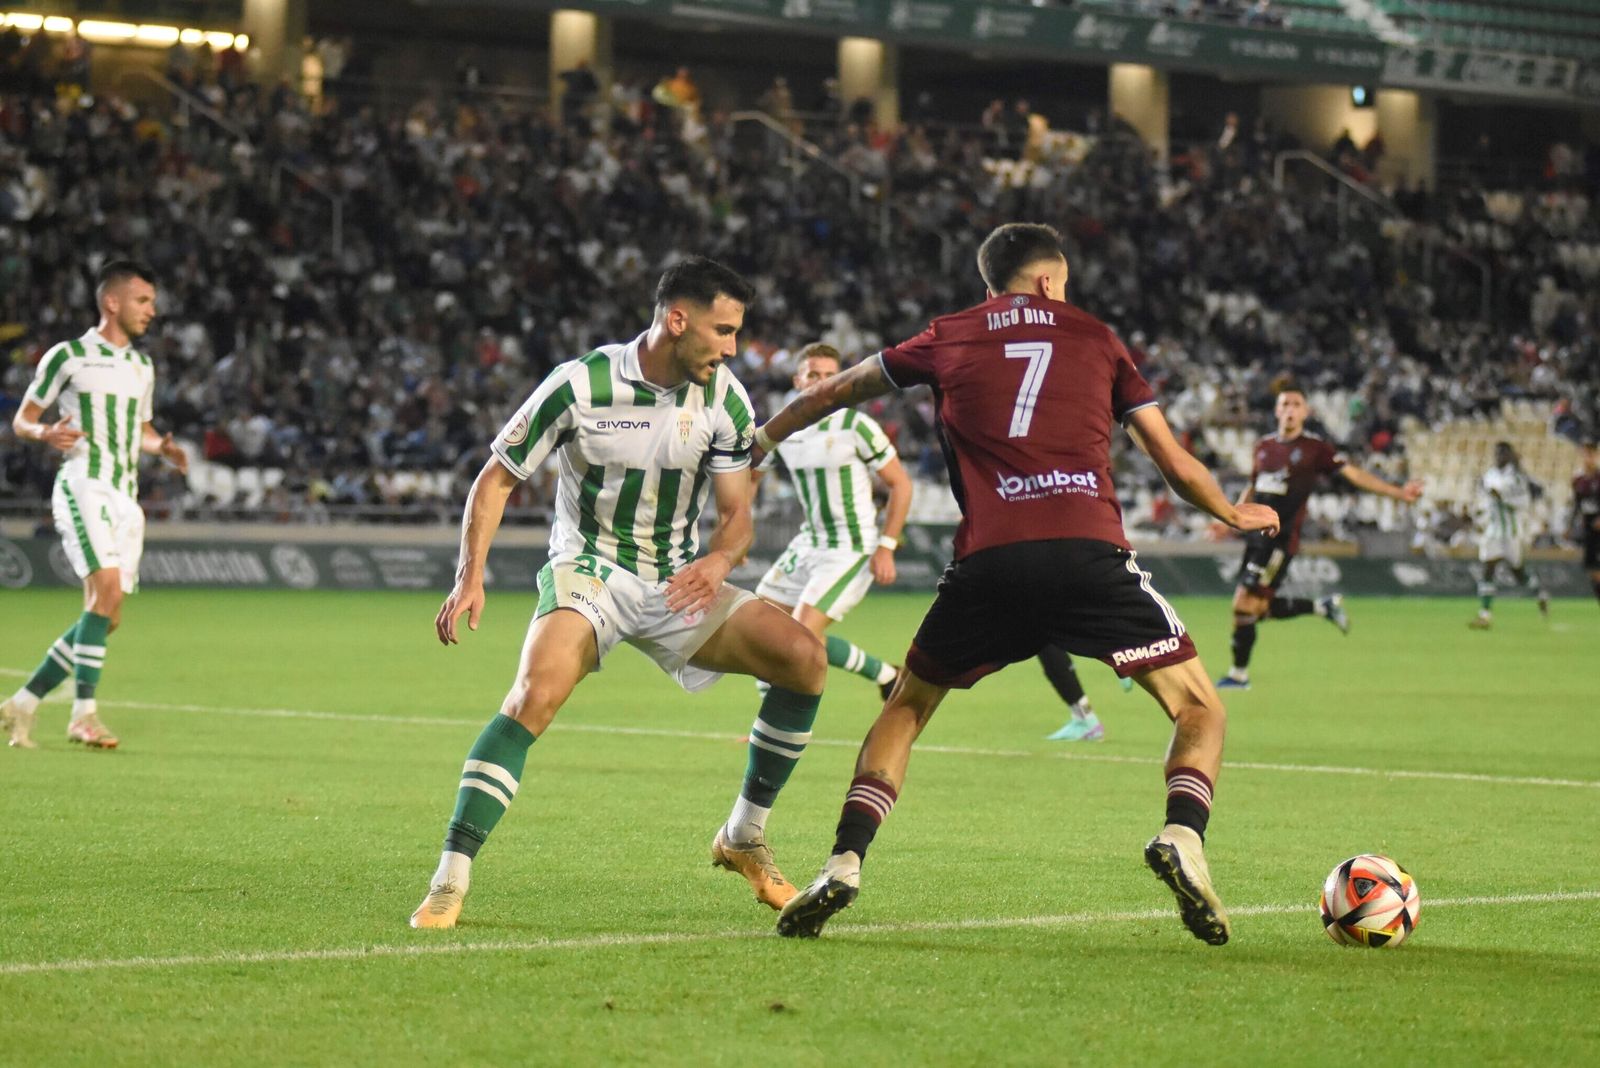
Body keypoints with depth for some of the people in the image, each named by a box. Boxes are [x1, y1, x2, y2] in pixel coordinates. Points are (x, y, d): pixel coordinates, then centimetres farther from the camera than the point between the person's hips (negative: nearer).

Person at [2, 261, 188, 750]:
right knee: (106, 588, -25)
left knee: (107, 617, 2)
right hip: (83, 485, -7)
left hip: (125, 497, 7)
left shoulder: (142, 366, 19)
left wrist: (163, 446, 8)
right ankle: (83, 714, -25)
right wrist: (46, 433, -19)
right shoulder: (68, 356, -1)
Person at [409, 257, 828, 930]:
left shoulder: (723, 399, -4)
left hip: (678, 586, 4)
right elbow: (496, 478, -5)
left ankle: (744, 837, 5)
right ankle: (448, 885, -27)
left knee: (804, 657, -13)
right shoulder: (581, 385, -15)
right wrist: (470, 577, -16)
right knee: (535, 695, -32)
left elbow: (736, 514, 2)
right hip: (587, 572, -4)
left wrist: (718, 562, -22)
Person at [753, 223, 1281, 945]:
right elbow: (1174, 462, 21)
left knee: (905, 708, 22)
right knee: (1200, 709, 9)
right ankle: (1182, 836, -19)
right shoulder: (1095, 338, 19)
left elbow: (836, 392, 36)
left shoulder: (949, 339, 20)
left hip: (988, 561, 1)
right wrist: (1232, 513, 41)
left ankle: (845, 862, 5)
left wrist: (763, 441, 53)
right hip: (1089, 553, -1)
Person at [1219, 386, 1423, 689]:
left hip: (1281, 539, -7)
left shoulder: (1316, 448, -4)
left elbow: (1354, 474, -5)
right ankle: (1323, 607, 24)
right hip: (1256, 536, 7)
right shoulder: (1264, 446, 12)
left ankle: (1239, 673, 1)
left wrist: (1398, 492, -12)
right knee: (1259, 609, 6)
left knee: (1244, 604, -11)